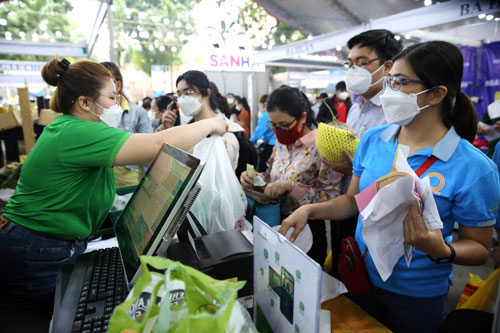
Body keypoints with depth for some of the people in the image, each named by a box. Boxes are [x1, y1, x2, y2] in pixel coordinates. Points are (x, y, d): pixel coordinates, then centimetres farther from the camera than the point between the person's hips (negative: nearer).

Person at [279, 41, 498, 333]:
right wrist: (309, 210, -12)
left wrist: (441, 251, -30)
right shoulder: (373, 140, -7)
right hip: (362, 278, 4)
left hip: (417, 297, -3)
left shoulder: (473, 167, -19)